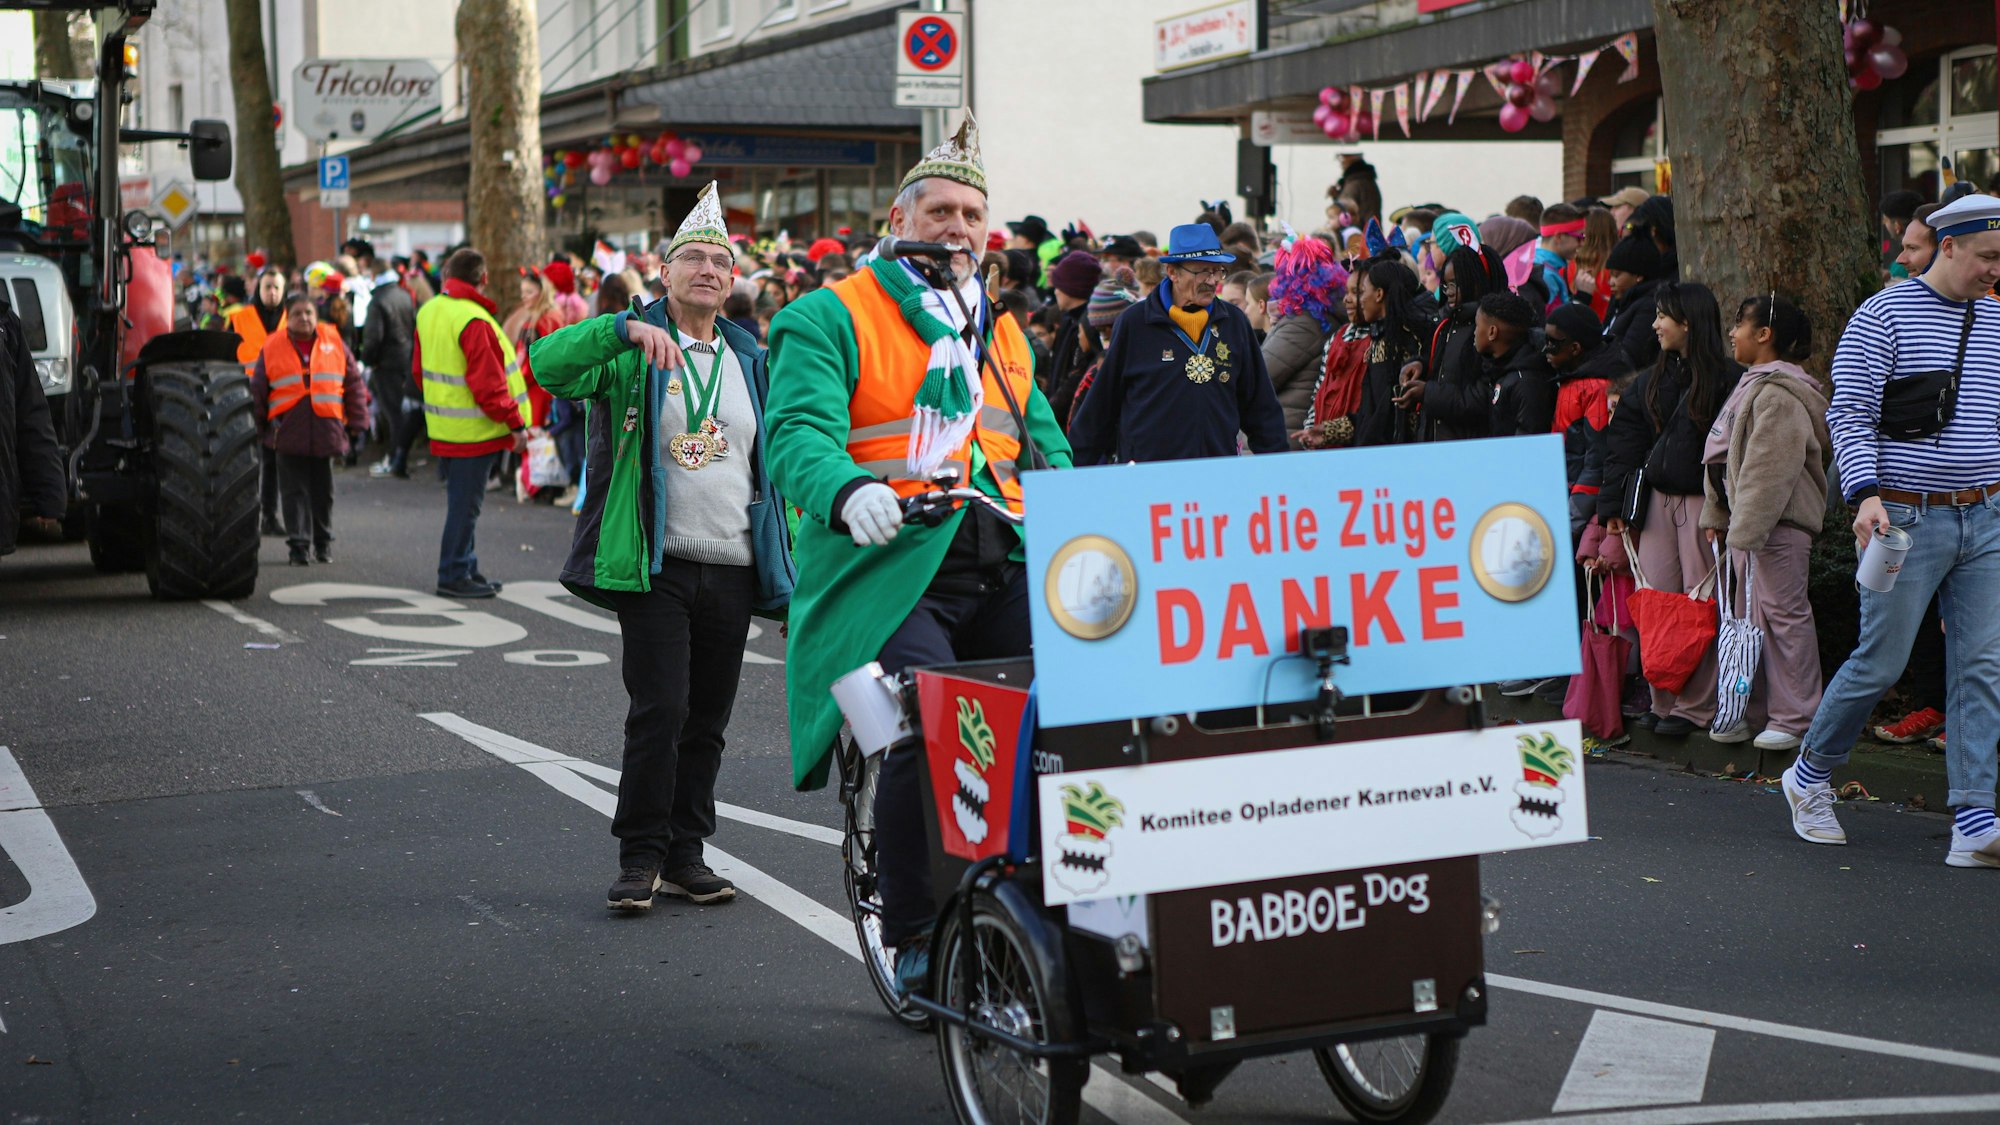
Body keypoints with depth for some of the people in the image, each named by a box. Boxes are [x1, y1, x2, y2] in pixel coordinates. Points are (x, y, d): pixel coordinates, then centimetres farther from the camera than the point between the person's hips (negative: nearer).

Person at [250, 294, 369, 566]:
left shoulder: (334, 342, 4)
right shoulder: (273, 347, 2)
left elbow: (354, 384, 9)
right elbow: (258, 390, 10)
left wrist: (356, 422, 7)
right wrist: (258, 426, 10)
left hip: (326, 431, 1)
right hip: (289, 433, -1)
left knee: (323, 490, 11)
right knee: (294, 492, -1)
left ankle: (323, 543, 22)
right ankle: (298, 544, 3)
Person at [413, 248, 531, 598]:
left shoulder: (429, 311, 8)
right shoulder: (473, 320, -21)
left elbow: (419, 369, 16)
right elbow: (488, 383, -22)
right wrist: (515, 423, -14)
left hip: (443, 425, 9)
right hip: (473, 430, -9)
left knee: (461, 501, 17)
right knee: (465, 504, -1)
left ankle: (465, 570, 24)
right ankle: (454, 576, 5)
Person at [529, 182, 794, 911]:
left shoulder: (751, 361, 16)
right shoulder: (633, 354, 1)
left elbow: (773, 463, 21)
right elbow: (549, 365, -18)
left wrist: (782, 565, 15)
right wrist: (626, 329, -31)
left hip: (734, 569, 5)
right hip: (656, 566, -5)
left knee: (707, 721, 8)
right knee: (659, 711, -11)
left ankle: (685, 854, 18)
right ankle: (641, 856, 0)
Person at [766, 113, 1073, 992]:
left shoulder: (1001, 335, 26)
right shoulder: (832, 318, 6)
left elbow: (1045, 446, 23)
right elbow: (798, 432, -9)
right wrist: (849, 491, -32)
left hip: (1004, 569, 5)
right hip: (892, 571, -5)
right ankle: (911, 937, -6)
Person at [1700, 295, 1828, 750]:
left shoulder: (1779, 395, -17)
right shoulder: (1754, 385, 18)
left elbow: (1771, 470, -22)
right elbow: (1727, 459, 22)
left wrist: (1747, 526, -23)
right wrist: (1717, 517, 20)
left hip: (1780, 524, -10)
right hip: (1749, 521, 11)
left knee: (1782, 612, -6)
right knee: (1753, 614, 12)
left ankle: (1794, 718, -1)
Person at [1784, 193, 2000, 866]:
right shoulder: (1884, 315, -5)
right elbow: (1849, 414, -8)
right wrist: (1865, 494, -20)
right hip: (1907, 519, -5)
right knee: (1881, 662, -1)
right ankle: (1809, 777, 22)